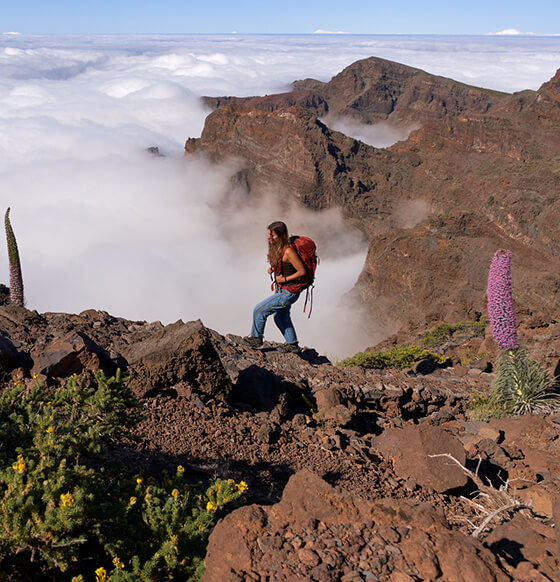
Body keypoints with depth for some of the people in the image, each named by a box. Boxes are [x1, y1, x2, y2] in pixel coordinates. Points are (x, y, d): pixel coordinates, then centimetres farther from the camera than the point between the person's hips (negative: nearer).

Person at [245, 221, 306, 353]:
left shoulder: (288, 251, -25)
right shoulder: (277, 248, 2)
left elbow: (302, 272, -23)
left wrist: (284, 279, -20)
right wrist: (272, 269, 1)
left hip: (288, 292, -10)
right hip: (281, 289, 10)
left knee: (259, 310, -3)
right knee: (280, 318, 25)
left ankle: (256, 337, 18)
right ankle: (292, 344, 39)